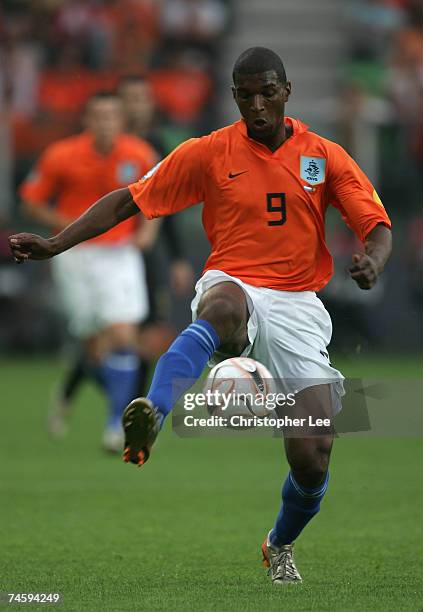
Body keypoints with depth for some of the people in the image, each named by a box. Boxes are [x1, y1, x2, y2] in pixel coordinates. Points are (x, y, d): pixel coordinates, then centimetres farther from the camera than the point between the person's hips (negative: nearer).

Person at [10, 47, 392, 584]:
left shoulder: (325, 157, 6)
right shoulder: (209, 153, 4)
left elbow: (378, 227, 2)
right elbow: (128, 201, 5)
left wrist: (372, 261, -23)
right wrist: (54, 245, -5)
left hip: (297, 304, 2)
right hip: (233, 286, -2)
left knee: (312, 463, -10)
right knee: (222, 307, -44)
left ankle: (280, 547, 23)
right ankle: (151, 418, -67)